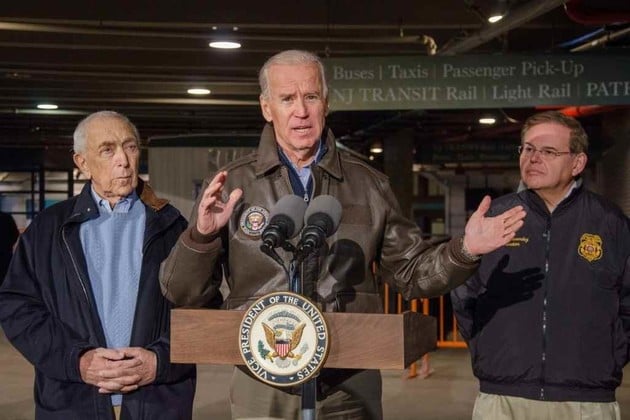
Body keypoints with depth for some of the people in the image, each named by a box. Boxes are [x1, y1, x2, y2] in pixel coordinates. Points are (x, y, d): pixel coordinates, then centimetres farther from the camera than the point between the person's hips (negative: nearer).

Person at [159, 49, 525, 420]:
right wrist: (201, 236, -20)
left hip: (351, 389, 1)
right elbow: (181, 292, -1)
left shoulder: (369, 185, 6)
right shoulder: (232, 184, 0)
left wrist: (464, 251, -7)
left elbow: (410, 272, 11)